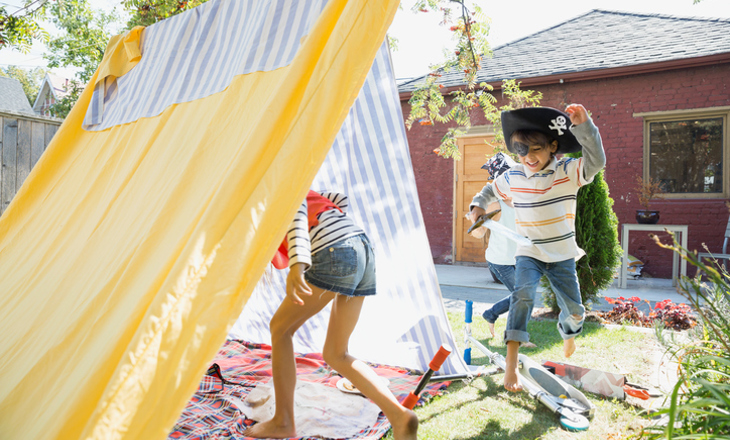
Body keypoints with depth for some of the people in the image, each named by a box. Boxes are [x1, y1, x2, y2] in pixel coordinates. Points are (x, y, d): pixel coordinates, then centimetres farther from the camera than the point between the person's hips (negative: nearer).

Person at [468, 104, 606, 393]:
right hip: (529, 253, 0)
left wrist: (584, 125, -38)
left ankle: (567, 330, 51)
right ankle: (511, 364, -26)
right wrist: (478, 205, -3)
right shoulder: (512, 178, -3)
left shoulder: (568, 172, -9)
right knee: (523, 294, -26)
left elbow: (596, 161, -28)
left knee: (575, 310, 11)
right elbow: (490, 190, 16)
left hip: (562, 255, 1)